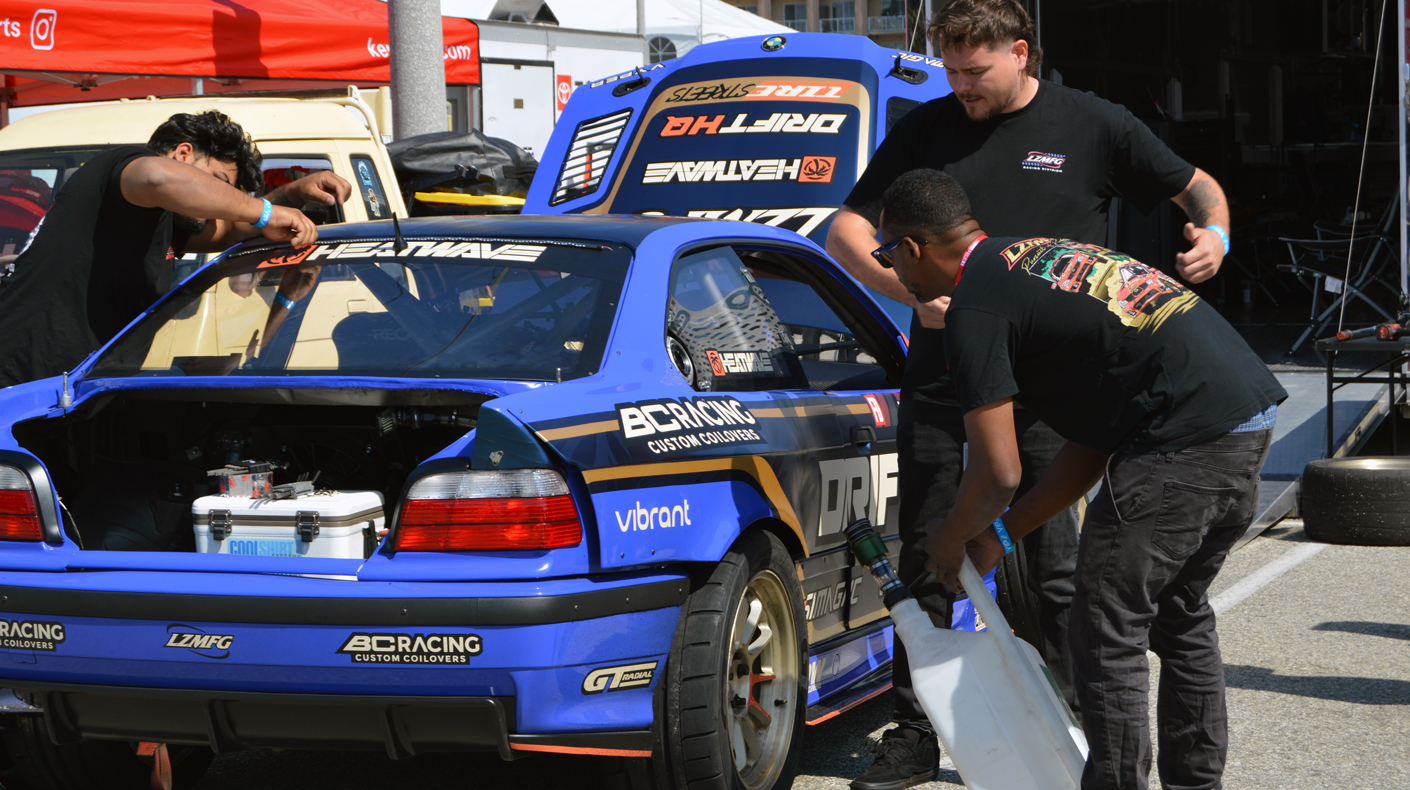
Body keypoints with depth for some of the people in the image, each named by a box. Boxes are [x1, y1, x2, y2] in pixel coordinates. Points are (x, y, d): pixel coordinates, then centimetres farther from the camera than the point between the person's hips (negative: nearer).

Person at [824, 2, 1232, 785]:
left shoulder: (1090, 125, 2)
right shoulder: (928, 128, 6)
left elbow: (1198, 186, 12)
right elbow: (846, 230, 6)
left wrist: (1213, 234, -12)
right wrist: (912, 294, -11)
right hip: (939, 375, 2)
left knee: (1051, 566, -1)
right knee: (927, 563, 7)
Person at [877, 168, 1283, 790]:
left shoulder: (974, 307, -5)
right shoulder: (1042, 253, 23)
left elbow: (998, 474, -10)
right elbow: (1094, 442, 24)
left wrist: (949, 540, 11)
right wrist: (1002, 534, 26)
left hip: (1187, 432, -10)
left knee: (1108, 630, 0)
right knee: (1180, 615, 22)